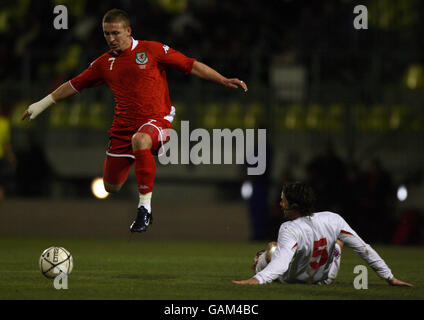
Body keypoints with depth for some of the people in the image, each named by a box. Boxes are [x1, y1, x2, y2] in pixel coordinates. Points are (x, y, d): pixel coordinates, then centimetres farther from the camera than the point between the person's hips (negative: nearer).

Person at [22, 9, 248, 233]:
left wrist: (224, 80, -11)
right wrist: (43, 104, 24)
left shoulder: (152, 50, -3)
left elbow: (191, 65, -3)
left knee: (140, 140, -41)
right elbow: (75, 85, 21)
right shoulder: (104, 63, 9)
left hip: (156, 120, -5)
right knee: (111, 187, 5)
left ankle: (145, 207, -33)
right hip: (123, 126, 5)